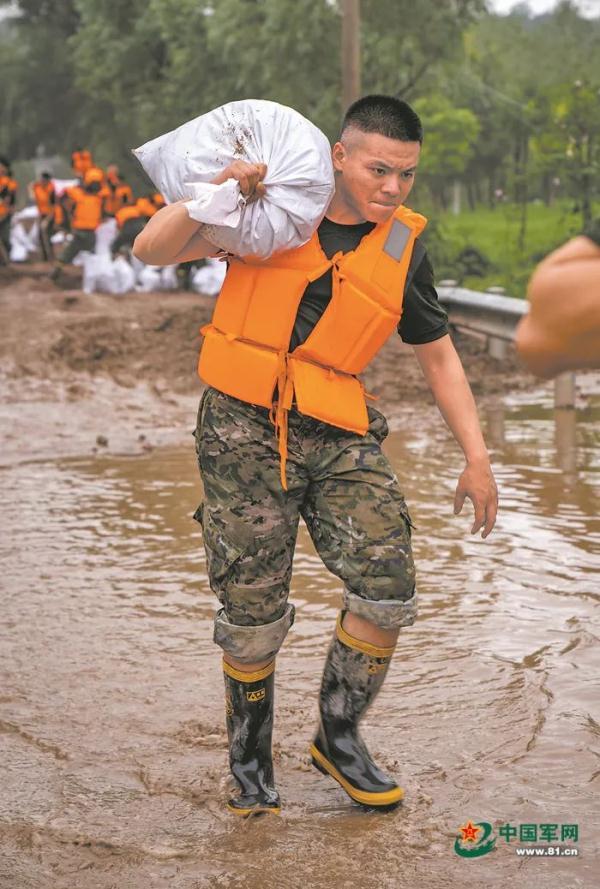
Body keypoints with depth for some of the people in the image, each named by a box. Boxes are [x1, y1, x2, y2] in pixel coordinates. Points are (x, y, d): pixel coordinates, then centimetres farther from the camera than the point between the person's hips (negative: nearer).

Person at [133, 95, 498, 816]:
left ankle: (338, 737, 13)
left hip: (338, 437, 3)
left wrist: (477, 459, 9)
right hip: (244, 430, -2)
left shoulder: (403, 250, 4)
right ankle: (250, 758, 24)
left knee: (388, 588, -11)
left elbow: (439, 356, 13)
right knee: (253, 614, -1)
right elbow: (152, 250, -6)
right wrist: (216, 192, -23)